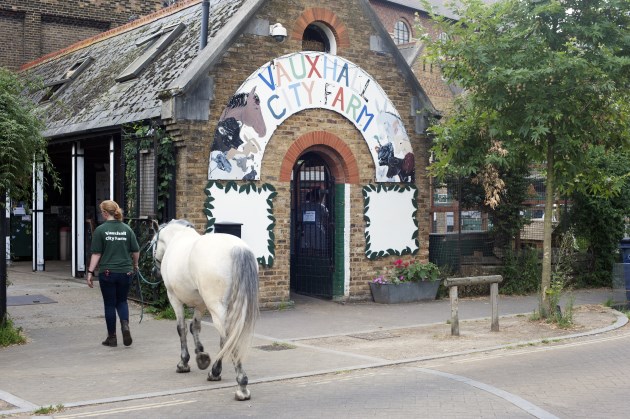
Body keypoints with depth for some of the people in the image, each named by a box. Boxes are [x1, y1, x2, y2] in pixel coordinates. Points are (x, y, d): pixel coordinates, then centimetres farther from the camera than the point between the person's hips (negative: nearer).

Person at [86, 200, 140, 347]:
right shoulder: (127, 229, 2)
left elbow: (96, 254, -8)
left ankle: (112, 337, 13)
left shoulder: (101, 230, -7)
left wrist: (90, 272, -3)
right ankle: (125, 325, -10)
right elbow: (136, 251, 5)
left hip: (107, 272, -3)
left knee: (109, 304, 8)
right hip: (125, 272, 3)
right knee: (122, 301, 17)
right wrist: (135, 265, 23)